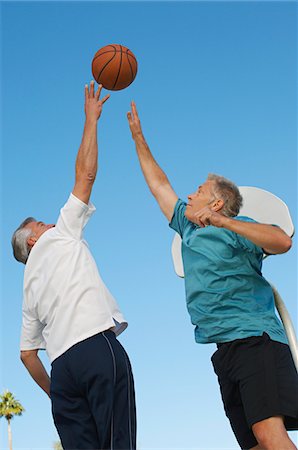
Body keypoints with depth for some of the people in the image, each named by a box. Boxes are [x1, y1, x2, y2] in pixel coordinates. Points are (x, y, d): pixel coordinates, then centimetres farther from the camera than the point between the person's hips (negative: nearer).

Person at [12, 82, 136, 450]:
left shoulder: (29, 282, 28)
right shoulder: (61, 236, 15)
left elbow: (27, 353, 24)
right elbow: (85, 174, 12)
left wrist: (55, 393, 32)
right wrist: (91, 119, 21)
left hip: (62, 365, 6)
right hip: (99, 347, -6)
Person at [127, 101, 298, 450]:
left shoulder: (235, 228, 2)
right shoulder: (188, 228, 24)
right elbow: (158, 183, 32)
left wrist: (223, 222, -25)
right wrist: (138, 136, 37)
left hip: (254, 339, -7)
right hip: (225, 349, 7)